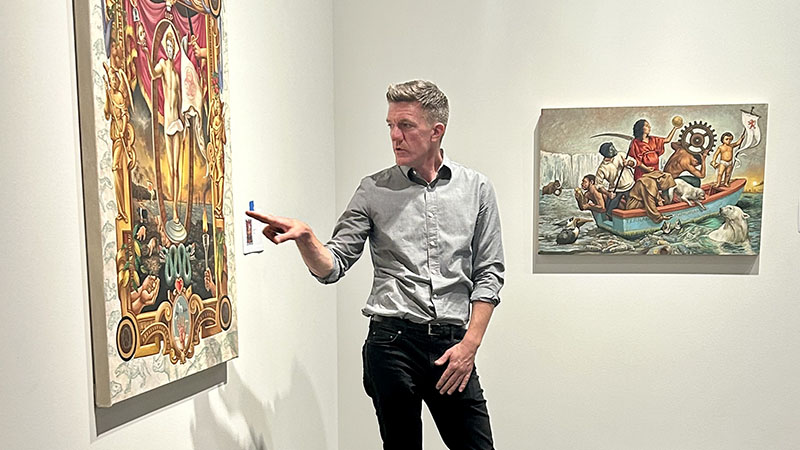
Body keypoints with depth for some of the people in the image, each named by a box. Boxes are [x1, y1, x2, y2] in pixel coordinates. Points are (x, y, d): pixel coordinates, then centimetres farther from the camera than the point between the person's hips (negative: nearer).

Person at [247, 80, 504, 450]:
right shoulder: (374, 190, 4)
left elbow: (489, 273, 5)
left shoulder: (476, 189, 6)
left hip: (452, 345, 1)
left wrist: (470, 343, -4)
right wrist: (304, 237, -20)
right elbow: (332, 266, 1)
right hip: (392, 341, 0)